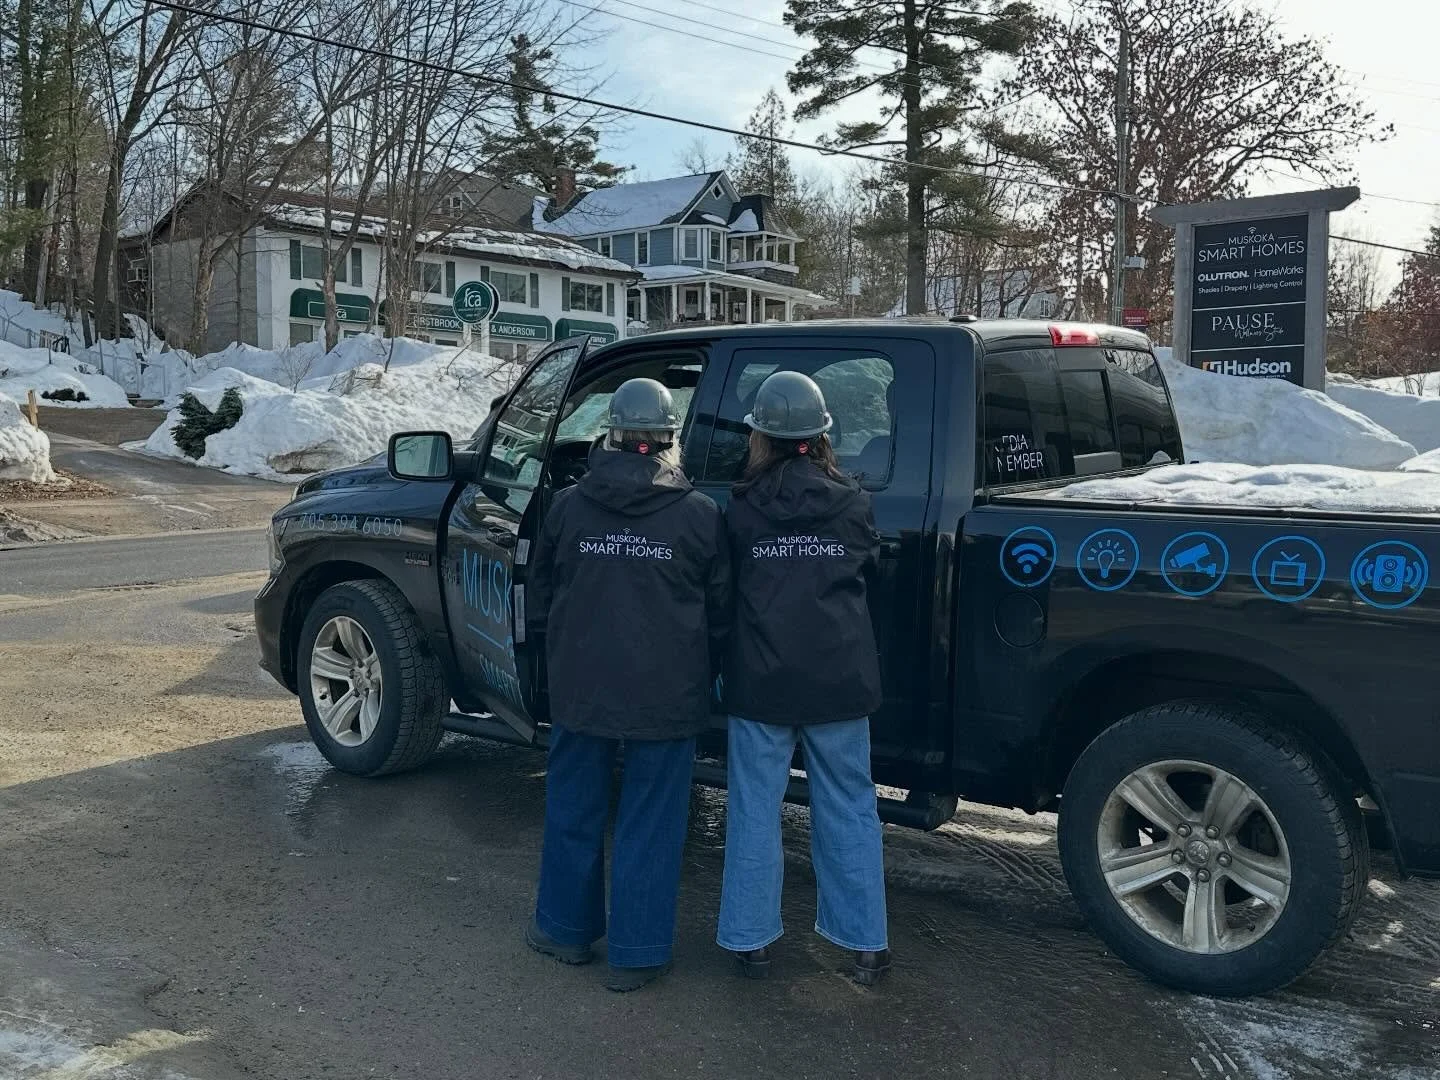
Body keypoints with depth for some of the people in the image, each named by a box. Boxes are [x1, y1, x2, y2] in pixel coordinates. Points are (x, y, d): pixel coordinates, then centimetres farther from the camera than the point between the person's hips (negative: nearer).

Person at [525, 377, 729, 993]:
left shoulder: (568, 505, -1)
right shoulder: (700, 514, -6)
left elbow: (541, 597, 9)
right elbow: (720, 613, 1)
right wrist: (701, 677, 15)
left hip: (581, 688, 2)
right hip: (668, 695, -2)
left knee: (574, 810, 19)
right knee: (650, 824, 8)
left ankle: (566, 928, 33)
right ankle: (637, 954, 15)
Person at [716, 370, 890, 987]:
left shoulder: (741, 510, -6)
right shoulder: (852, 505, -3)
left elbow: (724, 588, 5)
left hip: (761, 681, -1)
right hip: (840, 681, 1)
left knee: (755, 808, 11)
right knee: (848, 808, 12)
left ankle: (752, 939, 20)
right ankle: (865, 943, 19)